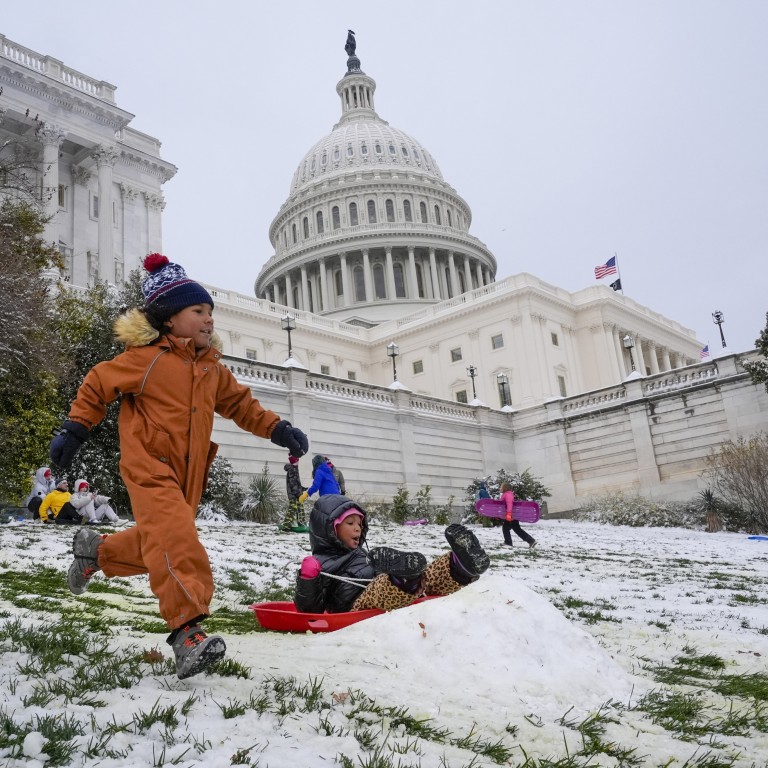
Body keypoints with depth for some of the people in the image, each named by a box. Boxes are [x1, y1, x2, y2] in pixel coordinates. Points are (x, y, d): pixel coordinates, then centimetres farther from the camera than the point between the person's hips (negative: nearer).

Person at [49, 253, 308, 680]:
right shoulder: (146, 358, -8)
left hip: (188, 472, 8)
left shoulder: (212, 369, 12)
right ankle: (188, 631, -26)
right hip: (149, 465, -7)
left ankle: (96, 549, 44)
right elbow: (97, 384, 1)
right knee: (176, 537, -23)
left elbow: (241, 404, 19)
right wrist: (73, 431, -2)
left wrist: (277, 428, 6)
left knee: (158, 540, 17)